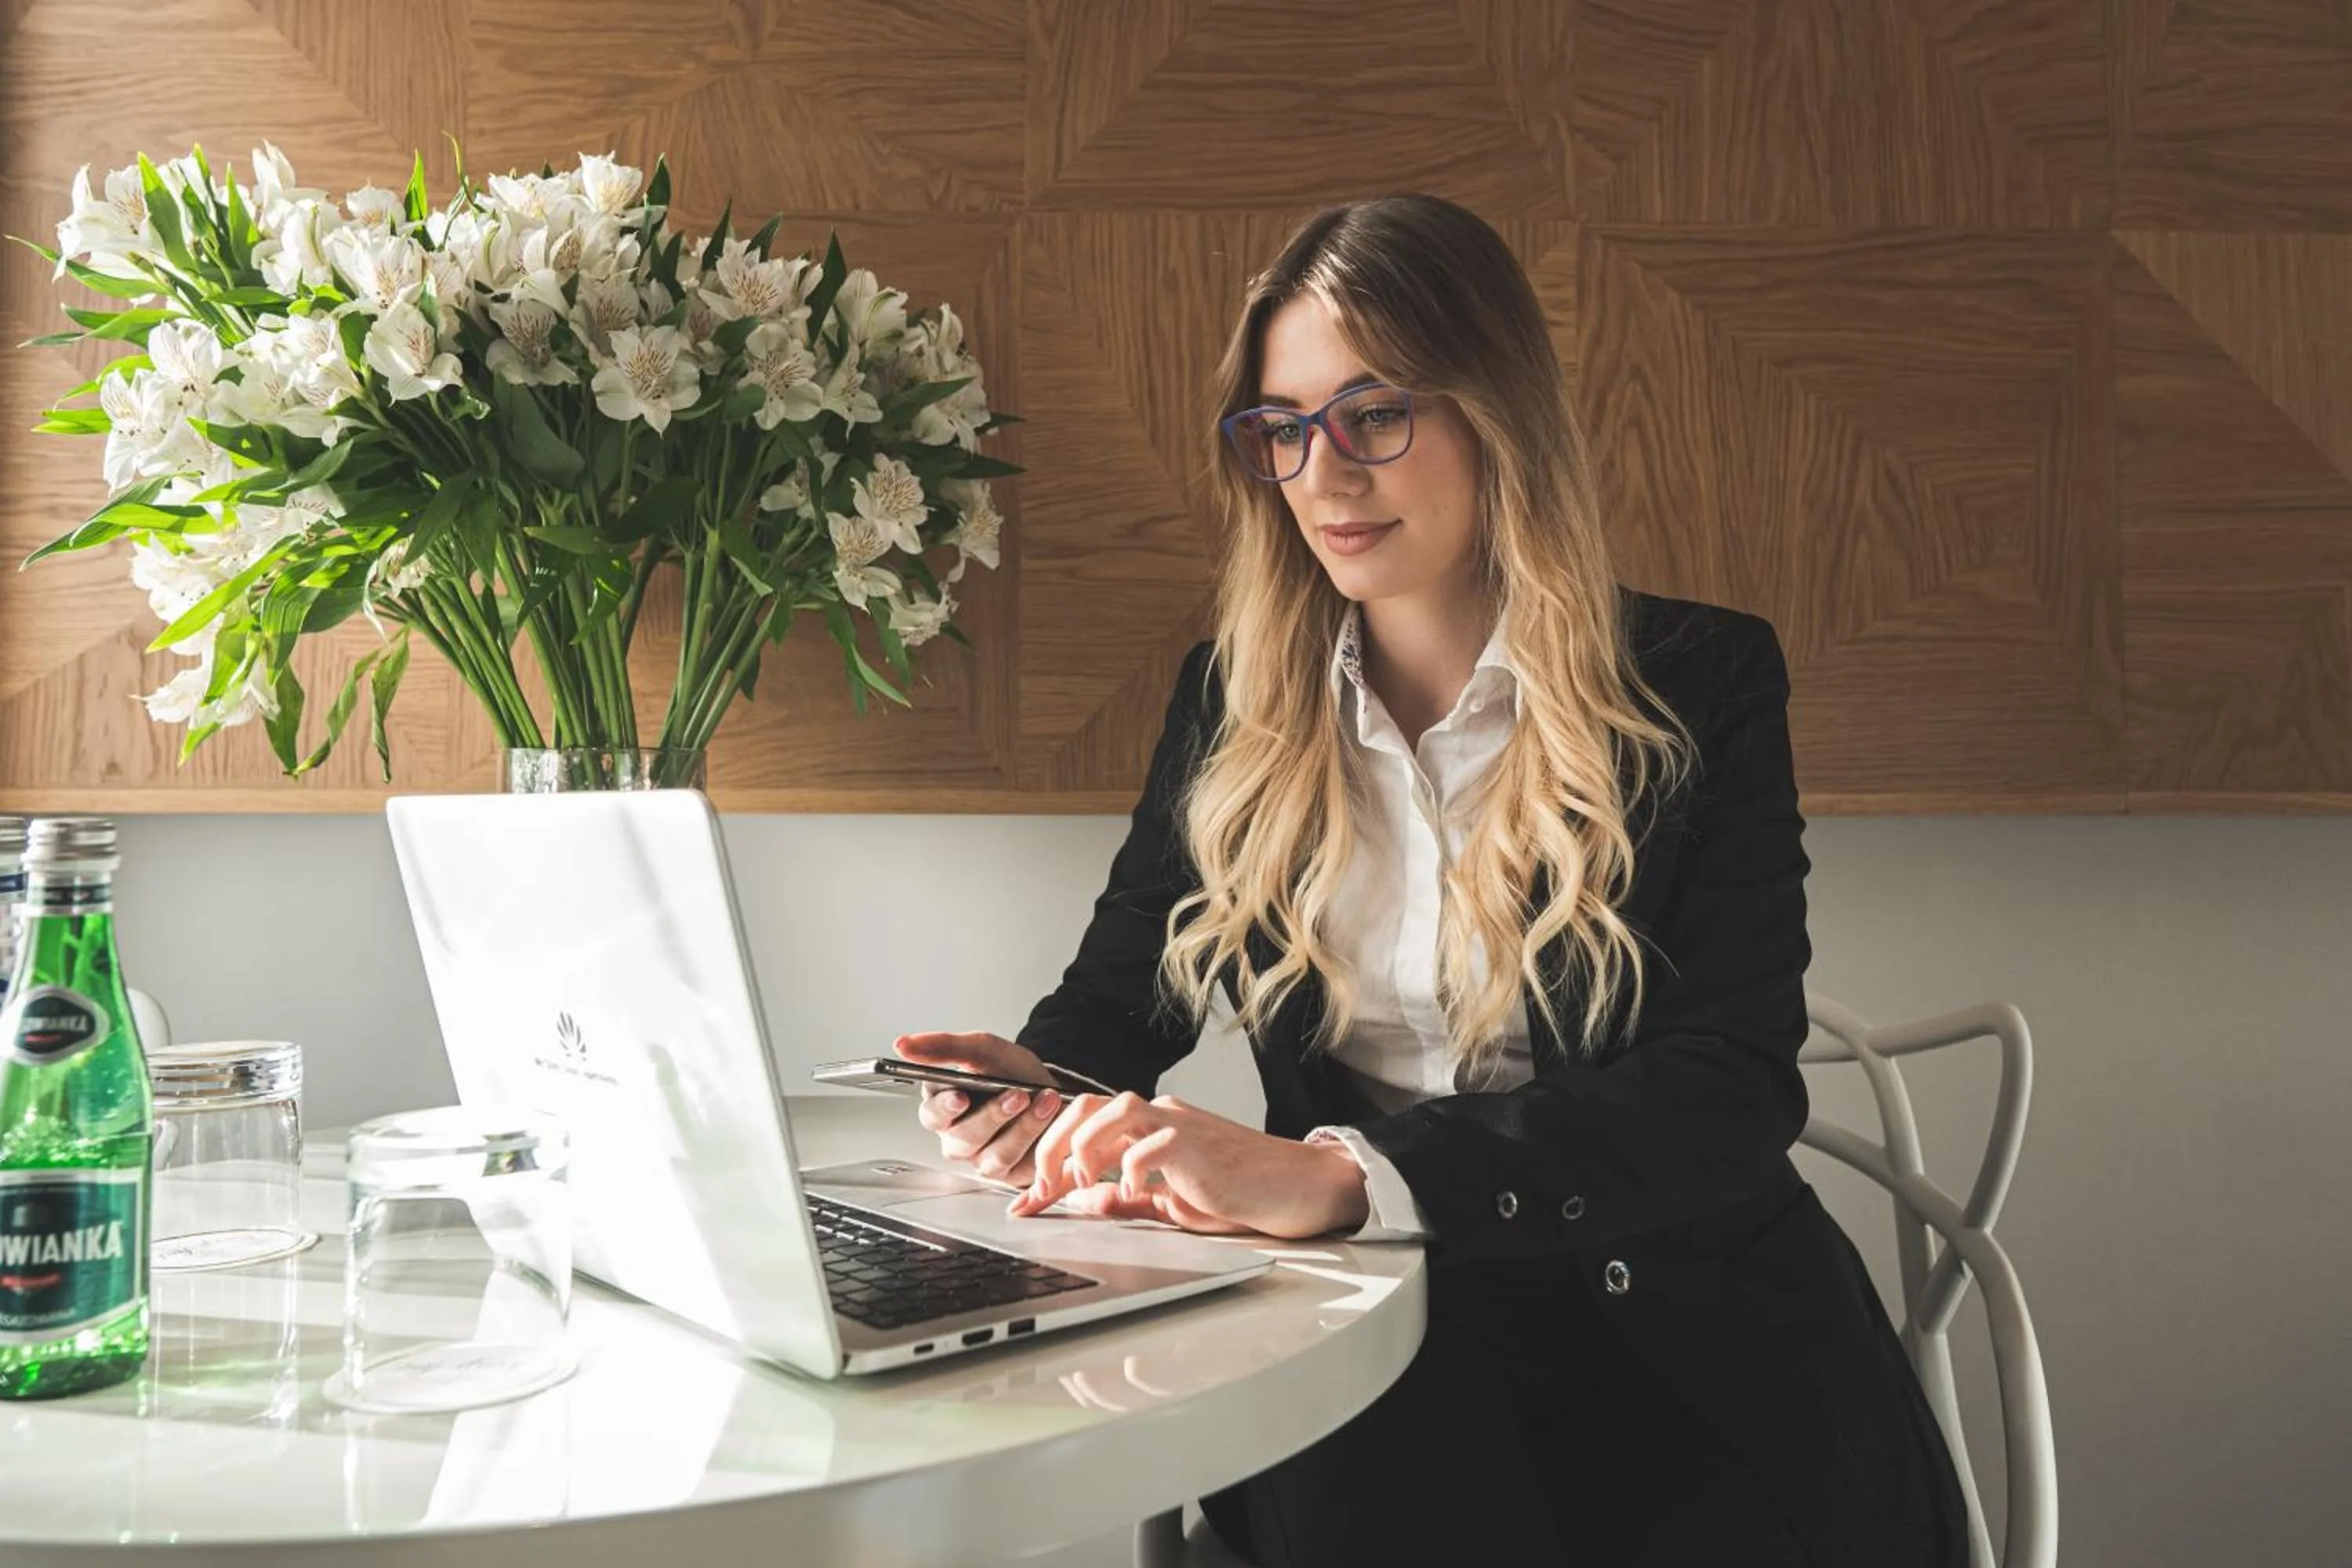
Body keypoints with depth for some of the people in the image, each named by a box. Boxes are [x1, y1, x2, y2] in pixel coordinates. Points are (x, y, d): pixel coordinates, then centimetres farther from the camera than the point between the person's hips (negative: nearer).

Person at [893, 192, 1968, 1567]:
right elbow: (1121, 989, 14)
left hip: (1677, 1337, -1)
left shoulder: (1702, 684, -2)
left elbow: (1734, 1091, -14)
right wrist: (1039, 1082, -13)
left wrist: (1334, 1176, -28)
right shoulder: (1234, 700, 9)